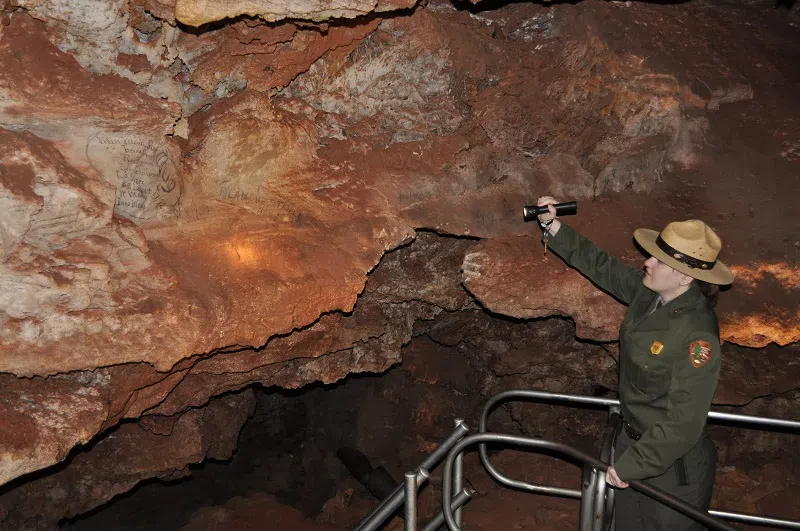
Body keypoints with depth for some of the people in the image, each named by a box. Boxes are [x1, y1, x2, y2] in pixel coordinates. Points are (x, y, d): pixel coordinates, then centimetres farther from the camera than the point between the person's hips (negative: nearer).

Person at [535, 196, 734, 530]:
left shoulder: (697, 336, -31)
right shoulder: (648, 292, -10)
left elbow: (683, 424, -28)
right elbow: (602, 267, 5)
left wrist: (628, 466, -20)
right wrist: (553, 227, -2)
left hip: (671, 462, -8)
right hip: (635, 438, 8)